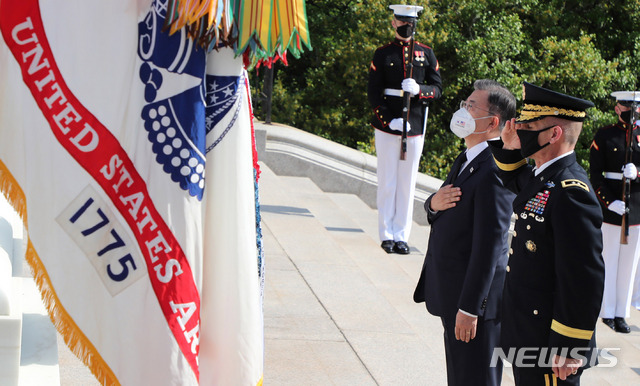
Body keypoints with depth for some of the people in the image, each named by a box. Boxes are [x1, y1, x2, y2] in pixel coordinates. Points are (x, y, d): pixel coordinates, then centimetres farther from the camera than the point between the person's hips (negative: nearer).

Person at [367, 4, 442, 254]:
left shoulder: (426, 54, 9)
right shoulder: (383, 54, 4)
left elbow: (437, 88, 7)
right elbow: (373, 93, 0)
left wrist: (419, 90, -15)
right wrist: (389, 120, -13)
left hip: (415, 128, 2)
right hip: (387, 126, -2)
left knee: (408, 183, 5)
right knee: (387, 182, 2)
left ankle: (402, 236, 12)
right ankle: (387, 235, 10)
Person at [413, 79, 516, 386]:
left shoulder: (495, 170, -22)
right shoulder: (466, 159, 11)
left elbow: (489, 245, -24)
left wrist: (469, 308, -24)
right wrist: (433, 204, -9)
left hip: (476, 295, -10)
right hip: (451, 292, 10)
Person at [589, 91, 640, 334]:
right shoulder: (604, 136, -1)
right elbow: (595, 175, -4)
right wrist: (609, 202, -15)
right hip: (609, 209, -3)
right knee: (608, 262, 2)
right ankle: (608, 312, 11)